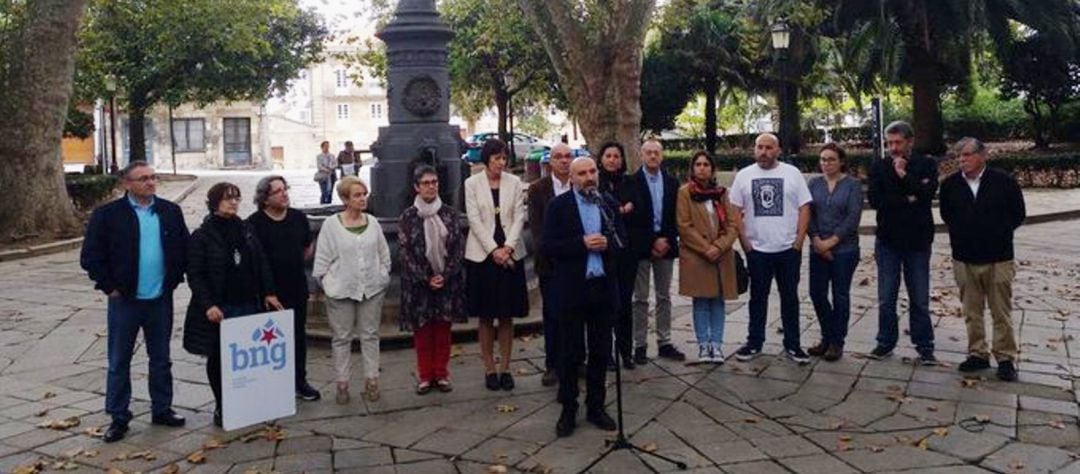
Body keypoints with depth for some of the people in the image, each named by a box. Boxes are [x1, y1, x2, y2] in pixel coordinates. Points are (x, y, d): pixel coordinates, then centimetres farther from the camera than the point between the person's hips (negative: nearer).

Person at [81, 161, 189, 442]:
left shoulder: (170, 211, 2)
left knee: (161, 359, 13)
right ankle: (118, 417, 16)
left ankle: (162, 410, 26)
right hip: (125, 300, -3)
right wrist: (109, 286, -8)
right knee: (119, 362, 6)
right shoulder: (107, 215, -7)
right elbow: (90, 256, -5)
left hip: (160, 299, 3)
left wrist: (174, 279, 2)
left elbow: (184, 248, 9)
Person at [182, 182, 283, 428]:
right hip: (218, 310, -4)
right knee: (218, 359, 6)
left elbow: (262, 264, 13)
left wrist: (268, 293, 5)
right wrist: (208, 305, -16)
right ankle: (221, 408, 18)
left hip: (248, 306, 4)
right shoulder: (201, 237, -5)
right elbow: (194, 275, -8)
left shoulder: (246, 230, 10)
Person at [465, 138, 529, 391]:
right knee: (486, 316, 5)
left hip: (510, 254, 1)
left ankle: (505, 368, 14)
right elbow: (474, 219, -5)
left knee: (507, 315, 6)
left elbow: (519, 217, 0)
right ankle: (489, 369, 13)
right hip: (482, 254, -1)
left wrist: (508, 247, -12)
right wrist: (494, 250, -12)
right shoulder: (472, 183, 0)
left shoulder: (514, 182, 4)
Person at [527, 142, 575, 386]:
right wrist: (547, 251, -13)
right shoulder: (538, 189, 0)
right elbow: (536, 226, -4)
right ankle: (552, 365, 13)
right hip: (550, 261, -1)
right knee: (552, 315, 5)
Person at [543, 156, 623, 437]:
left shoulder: (609, 204, 8)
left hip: (603, 287, 4)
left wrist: (606, 243, -13)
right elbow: (548, 246, -10)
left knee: (600, 352, 11)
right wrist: (582, 243, -19)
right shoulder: (558, 206, -3)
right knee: (571, 353, 4)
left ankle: (595, 407, 23)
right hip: (572, 289, -3)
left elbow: (622, 240, 8)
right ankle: (568, 411, 15)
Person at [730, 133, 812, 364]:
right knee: (758, 297, 10)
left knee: (790, 297, 8)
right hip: (756, 250, 0)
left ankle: (792, 345, 17)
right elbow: (735, 212, 4)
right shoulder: (744, 175, 3)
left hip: (788, 249, 0)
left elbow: (804, 208, 0)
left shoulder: (792, 173, 1)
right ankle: (754, 343, 20)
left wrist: (799, 242, -7)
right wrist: (744, 242, -3)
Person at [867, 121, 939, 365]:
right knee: (886, 298, 7)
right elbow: (875, 199, -11)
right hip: (887, 241, 1)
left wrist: (904, 175, -17)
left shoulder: (926, 165, -1)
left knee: (920, 299, 6)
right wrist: (908, 199, -14)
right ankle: (886, 342, 19)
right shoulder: (879, 167, 1)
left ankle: (924, 346, 16)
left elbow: (927, 194, -17)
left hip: (917, 241, -1)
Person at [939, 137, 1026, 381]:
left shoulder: (1004, 181, -6)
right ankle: (977, 354, 20)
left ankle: (1006, 358, 11)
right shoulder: (950, 184, 2)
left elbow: (1018, 214, 2)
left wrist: (998, 233, 0)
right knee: (971, 312, 10)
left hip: (998, 259, -3)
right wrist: (960, 233, 8)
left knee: (1002, 312, 3)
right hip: (964, 258, 3)